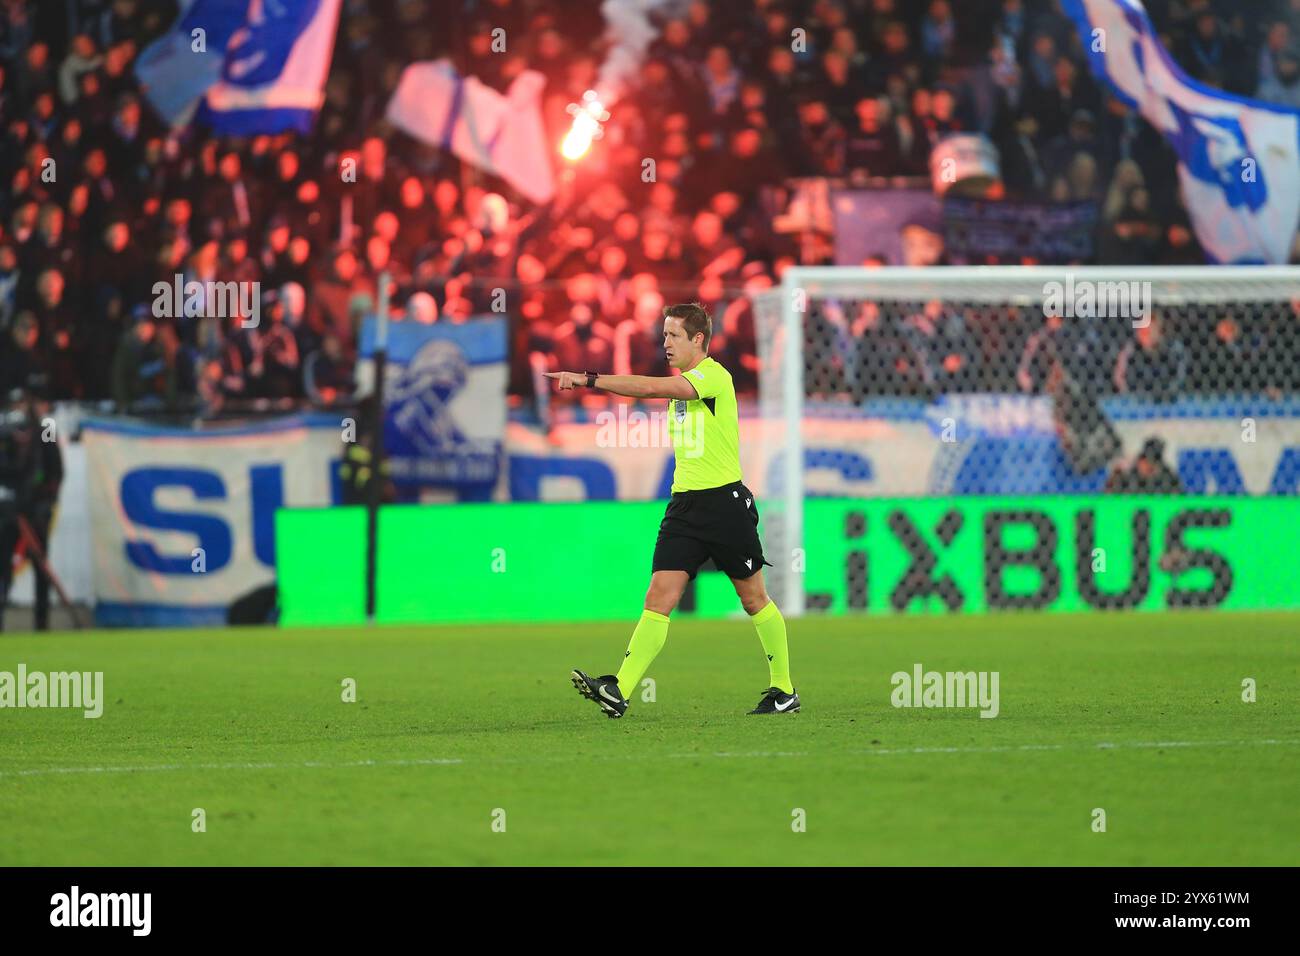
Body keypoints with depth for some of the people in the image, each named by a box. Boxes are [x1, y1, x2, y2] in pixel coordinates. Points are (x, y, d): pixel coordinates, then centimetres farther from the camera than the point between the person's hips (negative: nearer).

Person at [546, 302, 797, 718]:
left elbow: (651, 388, -27)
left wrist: (589, 380, -31)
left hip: (725, 502, -7)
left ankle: (784, 690, 21)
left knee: (754, 599, 7)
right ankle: (619, 691, -18)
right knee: (658, 598, -6)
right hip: (684, 504, 7)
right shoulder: (681, 384, 14)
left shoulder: (714, 376, -14)